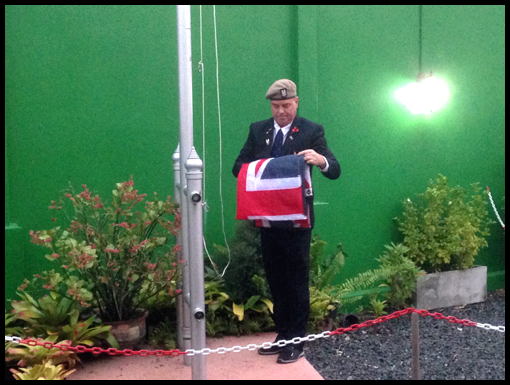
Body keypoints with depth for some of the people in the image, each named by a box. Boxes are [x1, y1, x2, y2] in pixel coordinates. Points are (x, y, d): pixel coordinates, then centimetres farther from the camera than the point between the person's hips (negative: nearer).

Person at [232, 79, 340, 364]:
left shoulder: (312, 131, -5)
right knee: (275, 280, 14)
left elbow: (335, 170, -12)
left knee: (297, 281, 3)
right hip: (267, 218, 5)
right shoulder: (258, 130, 9)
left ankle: (297, 341, 15)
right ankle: (282, 335, 28)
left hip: (297, 219, -5)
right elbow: (238, 167, 6)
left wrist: (321, 160, -35)